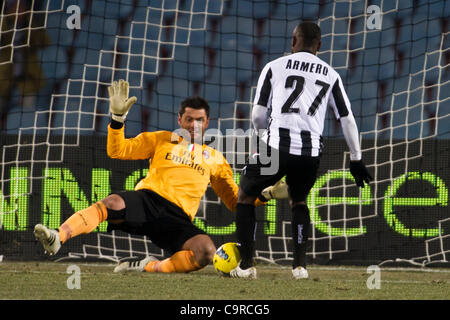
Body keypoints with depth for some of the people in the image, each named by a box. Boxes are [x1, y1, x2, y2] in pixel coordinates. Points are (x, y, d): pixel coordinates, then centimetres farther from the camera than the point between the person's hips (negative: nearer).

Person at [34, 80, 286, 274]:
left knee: (206, 250, -31)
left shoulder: (215, 159, 25)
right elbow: (117, 151, 14)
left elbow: (236, 201, 28)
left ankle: (152, 267, -23)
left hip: (178, 218, 1)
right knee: (112, 203, -37)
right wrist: (118, 117, 0)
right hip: (147, 200, -1)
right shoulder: (161, 140, 22)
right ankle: (58, 238, -55)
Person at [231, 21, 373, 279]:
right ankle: (300, 265, 13)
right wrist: (356, 159, 22)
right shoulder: (331, 75, 14)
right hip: (311, 151, 3)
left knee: (245, 196, 18)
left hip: (276, 145, -3)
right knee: (298, 201, 28)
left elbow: (258, 115, 5)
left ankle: (246, 265, 10)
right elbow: (347, 119, 14)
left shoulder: (275, 67, 7)